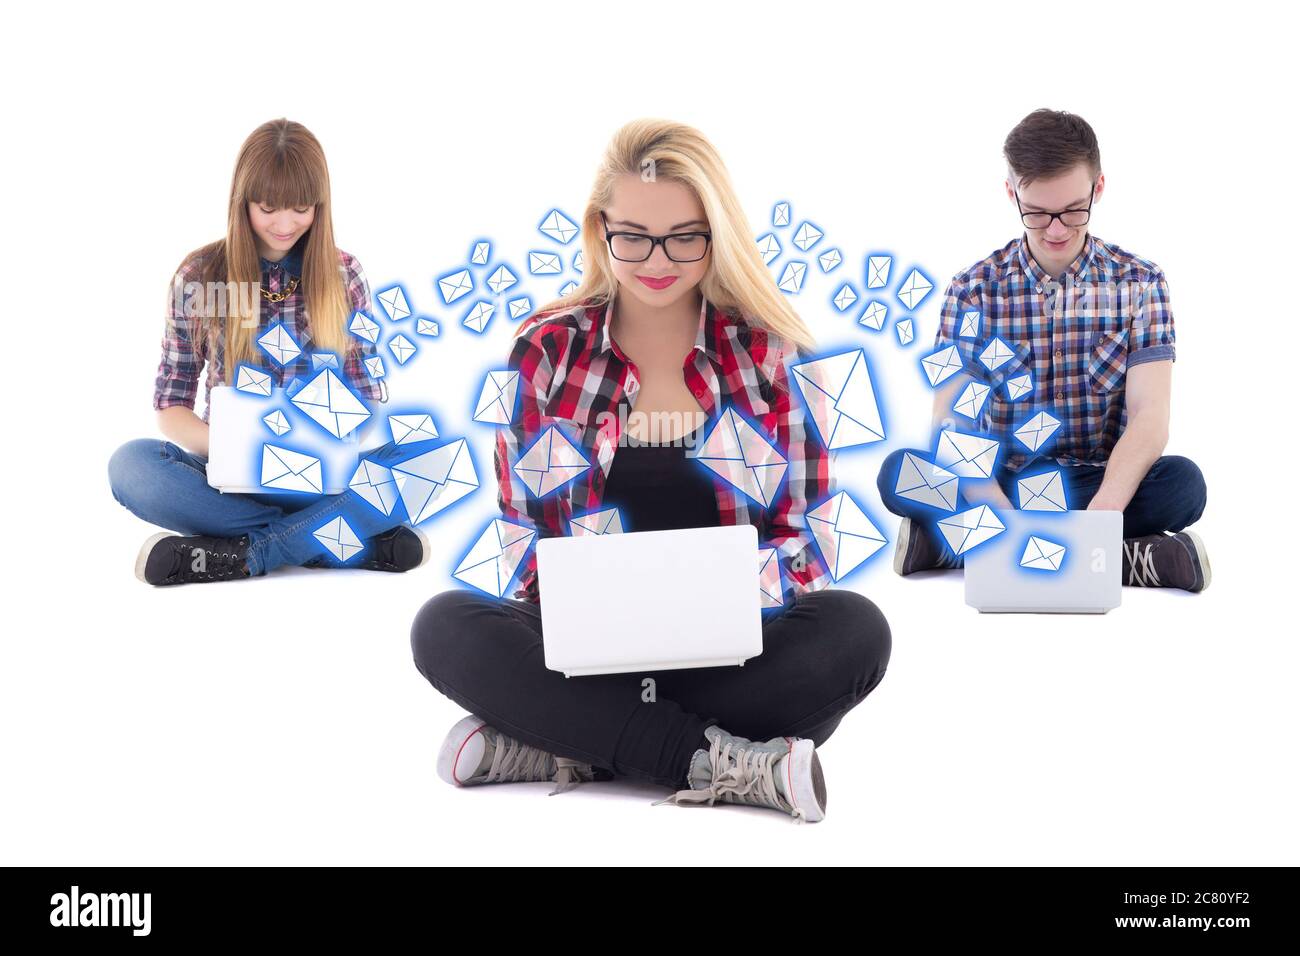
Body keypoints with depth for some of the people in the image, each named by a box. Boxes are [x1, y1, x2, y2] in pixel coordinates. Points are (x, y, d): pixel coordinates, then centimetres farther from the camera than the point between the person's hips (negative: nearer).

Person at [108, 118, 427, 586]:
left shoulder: (343, 275, 5)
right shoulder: (200, 276, 1)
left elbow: (368, 393, 8)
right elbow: (171, 406, 3)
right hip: (233, 475, 0)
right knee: (130, 464, -32)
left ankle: (239, 554, -28)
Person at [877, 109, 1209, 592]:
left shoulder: (1140, 283, -1)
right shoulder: (973, 289, -1)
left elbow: (1150, 416, -12)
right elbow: (949, 420, -11)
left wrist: (1102, 510, -32)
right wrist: (996, 507, -32)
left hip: (1099, 482, 0)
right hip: (1000, 482, 0)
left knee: (1183, 483, -31)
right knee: (898, 473, -28)